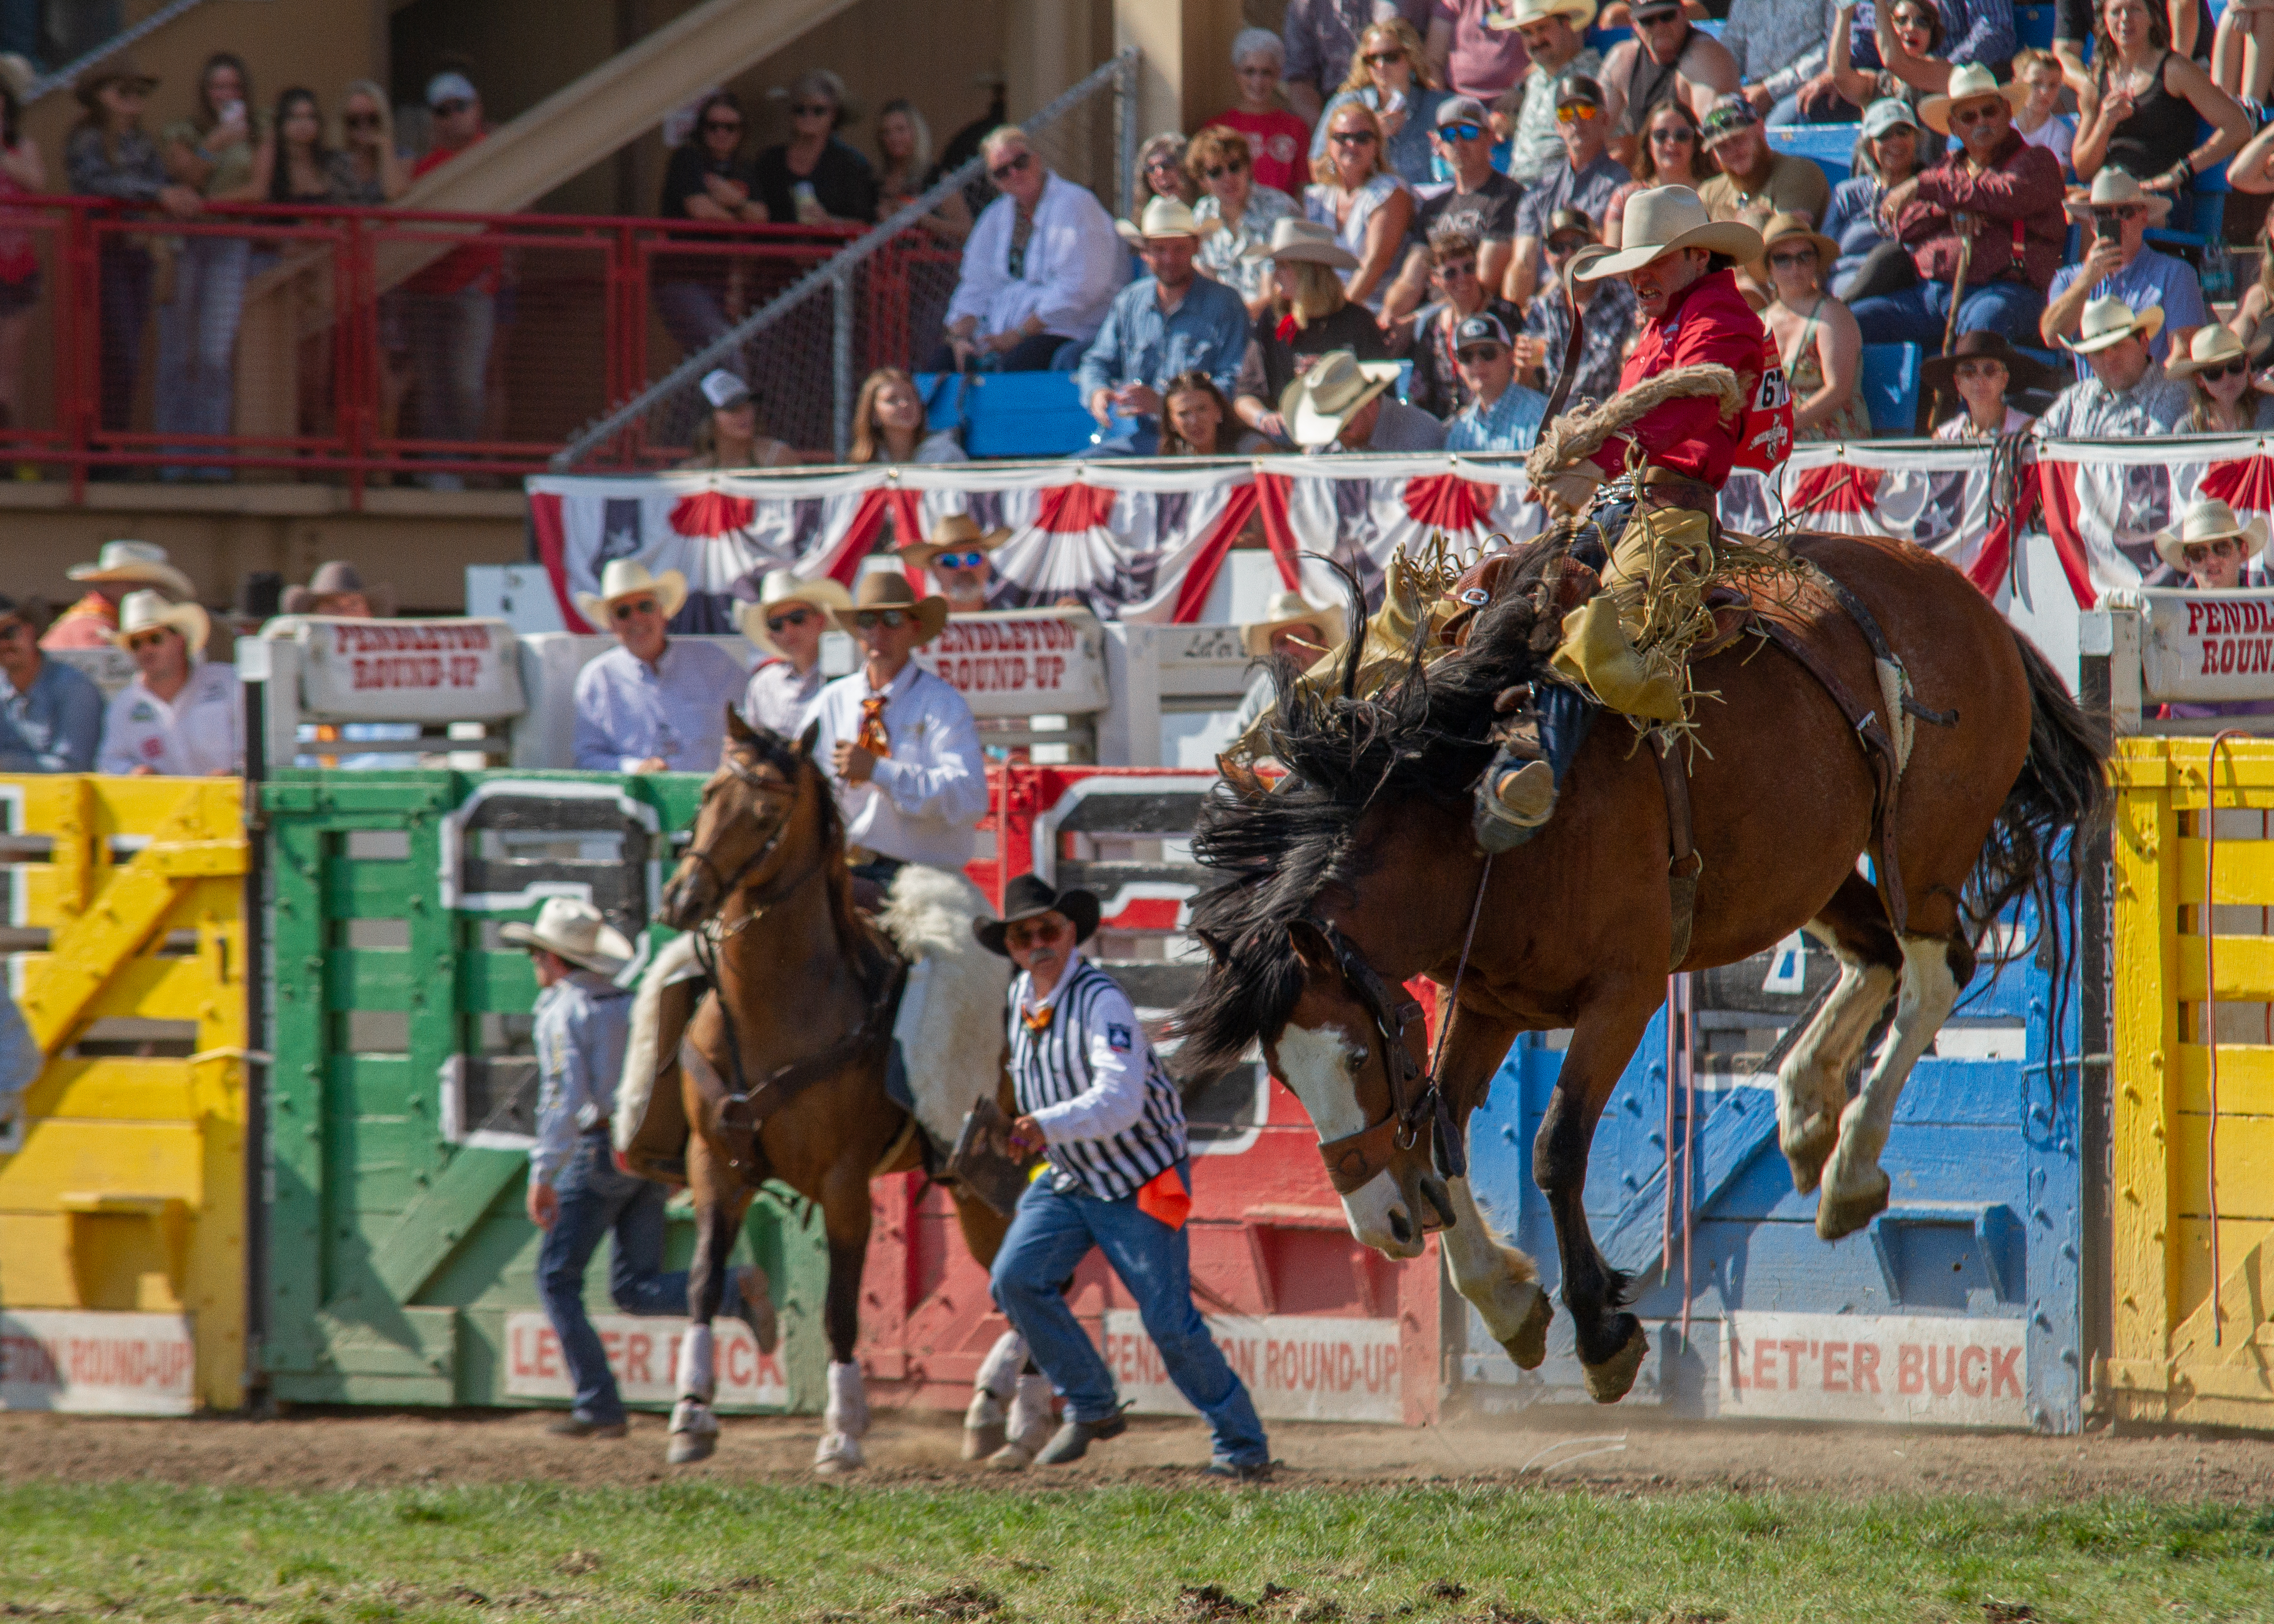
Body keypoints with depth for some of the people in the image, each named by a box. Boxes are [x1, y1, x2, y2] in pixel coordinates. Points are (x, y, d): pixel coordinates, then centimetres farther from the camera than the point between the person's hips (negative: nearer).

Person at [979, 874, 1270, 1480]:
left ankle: (1241, 1445, 6)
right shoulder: (1021, 995, 3)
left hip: (1140, 1182, -7)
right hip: (1070, 1179, 7)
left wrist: (1051, 1127, -49)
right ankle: (1092, 1407, 4)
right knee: (1015, 1278, -11)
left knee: (1169, 1322, -8)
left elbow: (1120, 1100, -35)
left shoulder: (1101, 1002, -22)